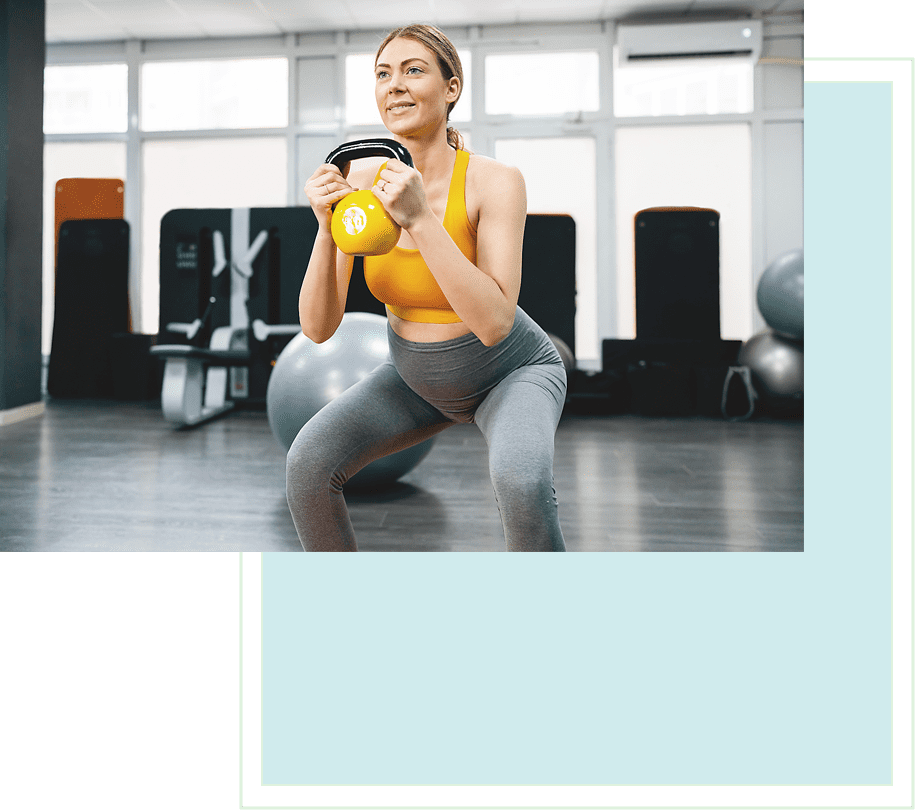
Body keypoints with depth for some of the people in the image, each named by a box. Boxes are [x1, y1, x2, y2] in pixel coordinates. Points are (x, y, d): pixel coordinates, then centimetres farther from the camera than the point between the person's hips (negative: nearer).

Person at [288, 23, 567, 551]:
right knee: (308, 463, -13)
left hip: (513, 370, -4)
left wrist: (419, 220, -40)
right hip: (416, 377, 4)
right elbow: (318, 328, -16)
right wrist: (327, 228, -31)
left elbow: (494, 323, -35)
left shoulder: (495, 182, -25)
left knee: (521, 480, -34)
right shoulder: (360, 181, -14)